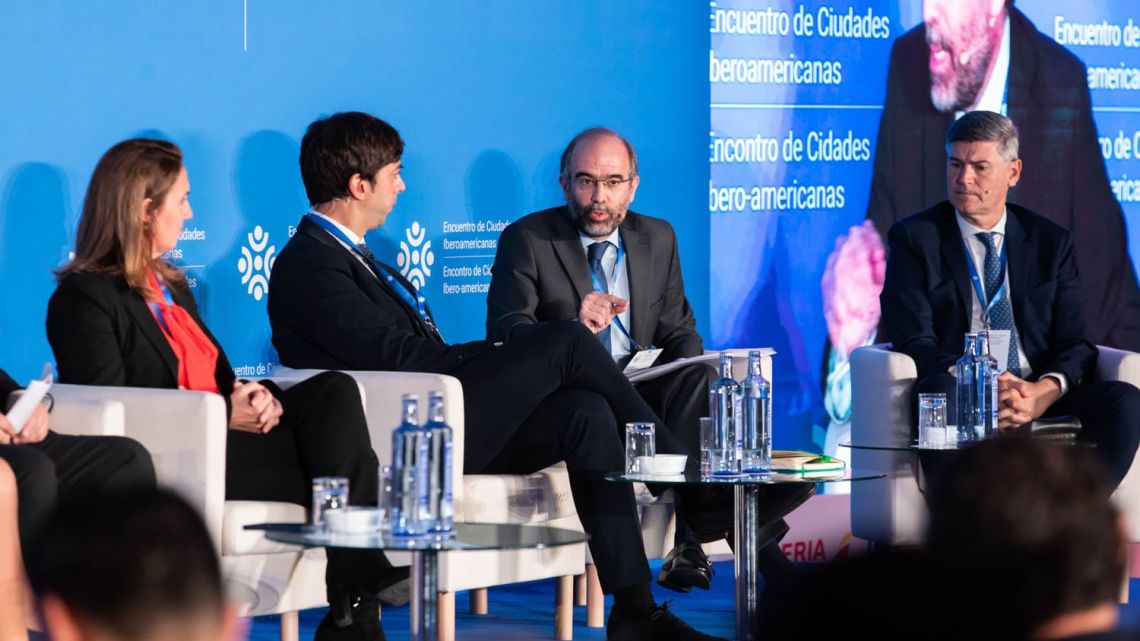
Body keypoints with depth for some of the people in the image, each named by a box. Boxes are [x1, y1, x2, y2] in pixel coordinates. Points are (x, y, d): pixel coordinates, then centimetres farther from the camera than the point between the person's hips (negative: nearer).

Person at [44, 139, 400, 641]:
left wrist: (256, 394, -4)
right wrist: (226, 414, -18)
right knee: (335, 461, -22)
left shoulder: (170, 287, 25)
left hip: (226, 432, 8)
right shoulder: (84, 298, -4)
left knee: (334, 390, -19)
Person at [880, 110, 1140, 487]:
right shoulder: (914, 238, 9)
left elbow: (1073, 343, 9)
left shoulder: (1051, 243, 17)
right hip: (960, 393, -3)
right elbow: (913, 341, -2)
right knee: (940, 390, -38)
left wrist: (1046, 391, -15)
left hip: (1038, 399, 3)